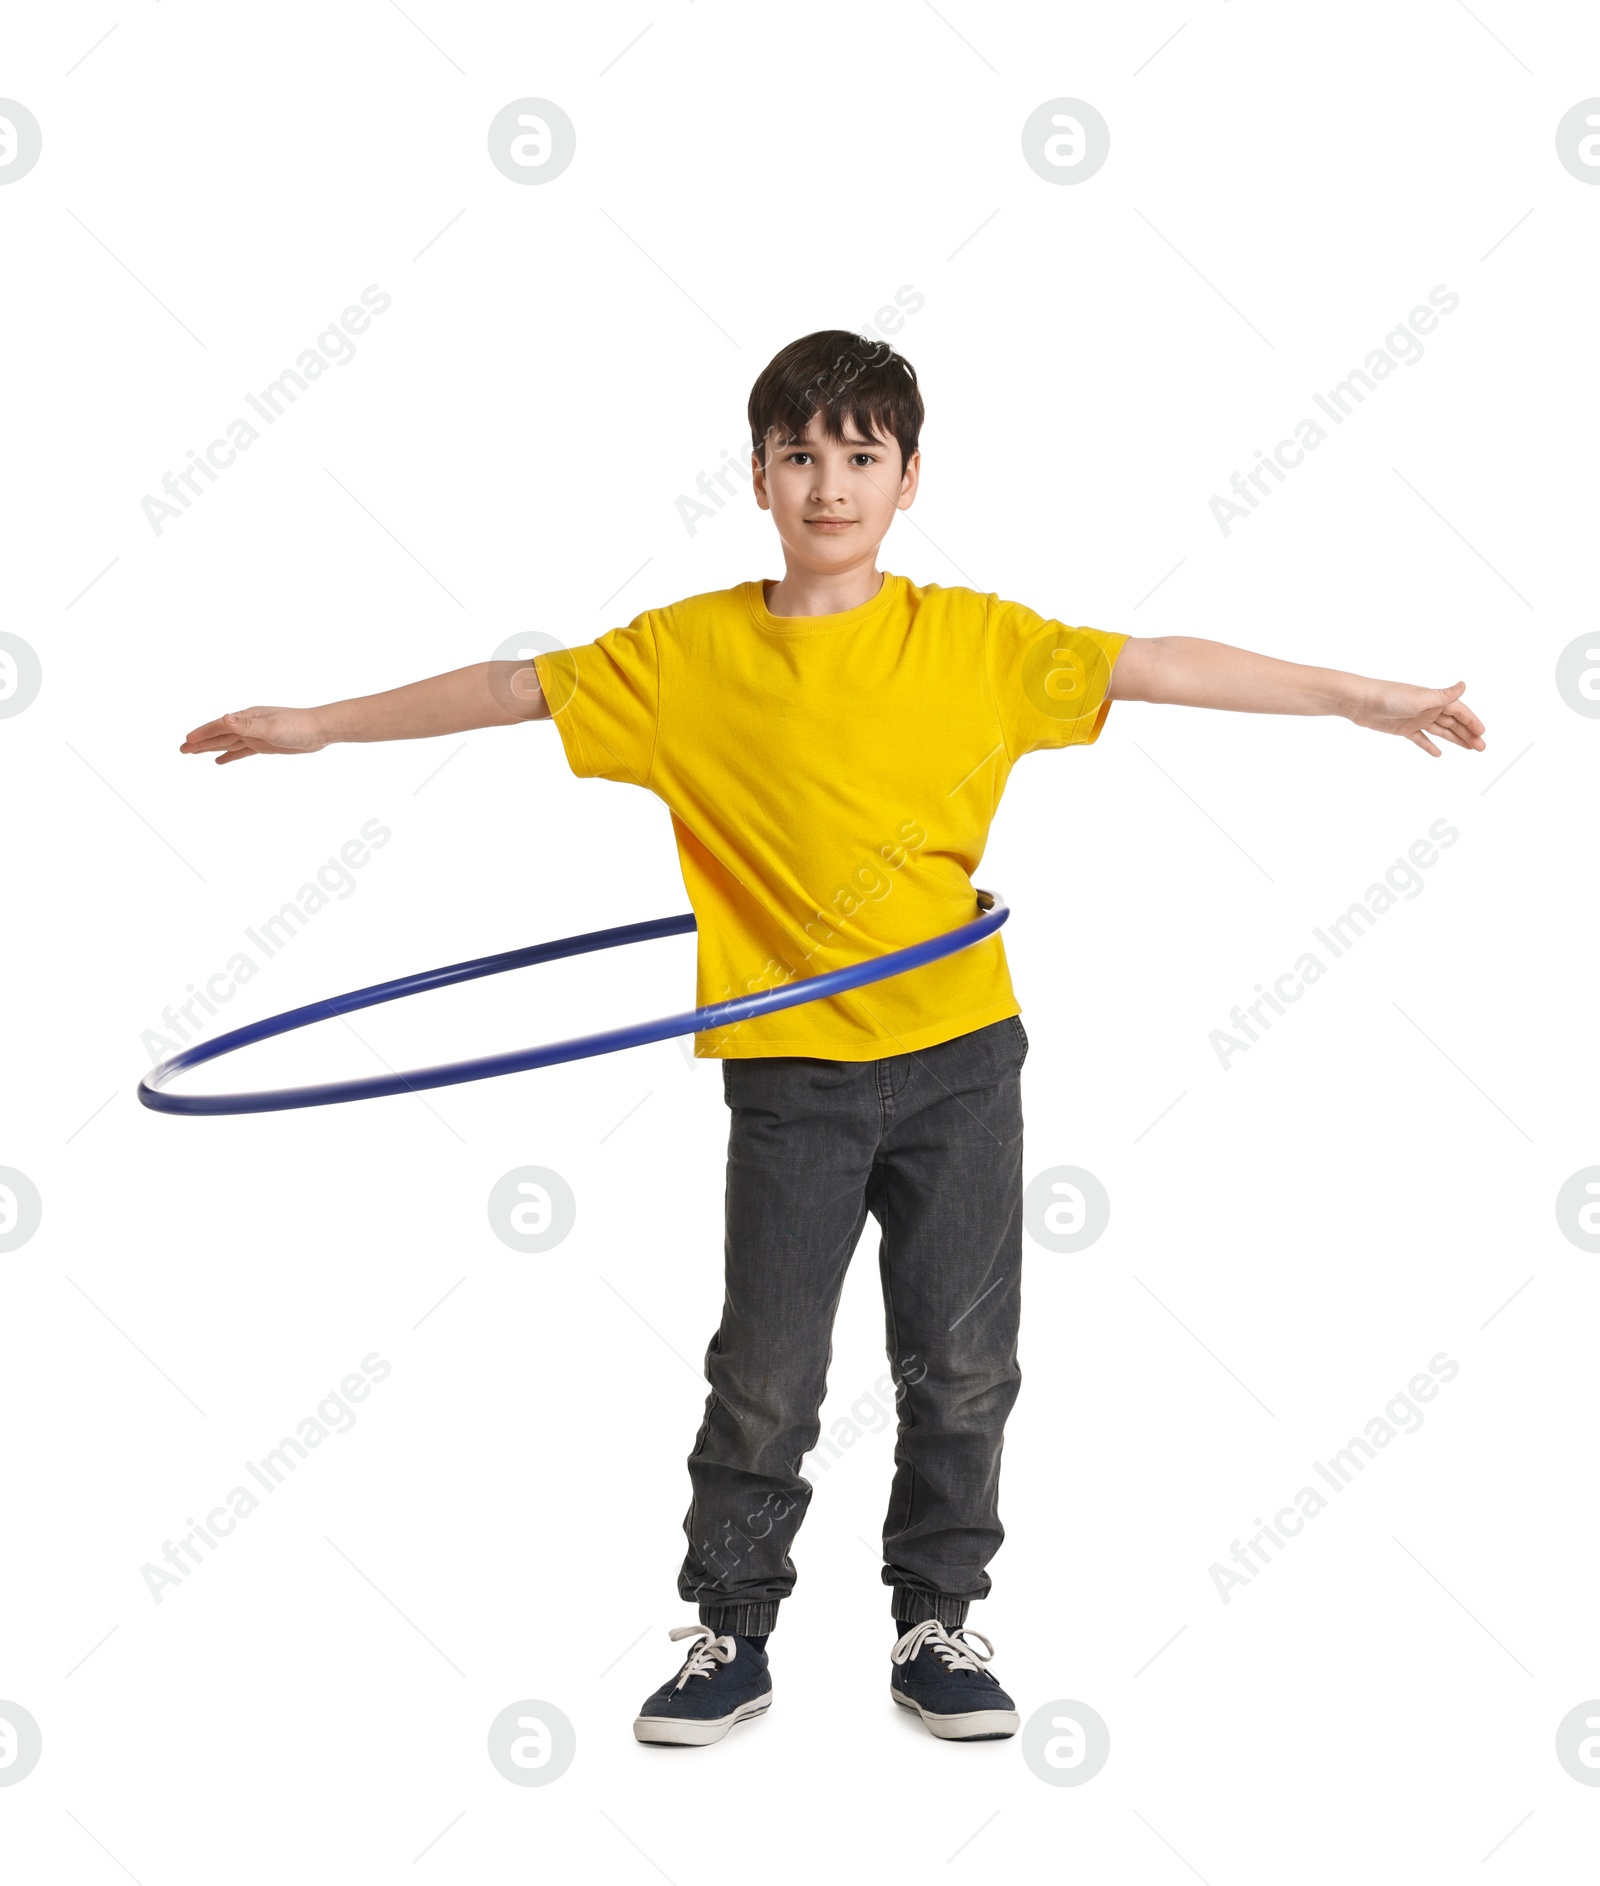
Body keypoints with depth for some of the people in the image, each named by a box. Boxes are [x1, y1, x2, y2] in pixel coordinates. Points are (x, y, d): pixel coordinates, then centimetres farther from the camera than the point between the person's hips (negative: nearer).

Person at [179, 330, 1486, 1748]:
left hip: (958, 1056, 1)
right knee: (766, 1376, 5)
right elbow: (510, 688, 3)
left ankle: (938, 1627, 27)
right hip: (787, 1067, -1)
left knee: (963, 1366, 8)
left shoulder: (973, 638, -2)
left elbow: (1166, 665, -4)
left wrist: (1367, 697, -7)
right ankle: (733, 1633, 24)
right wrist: (316, 725, 4)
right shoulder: (686, 652, -2)